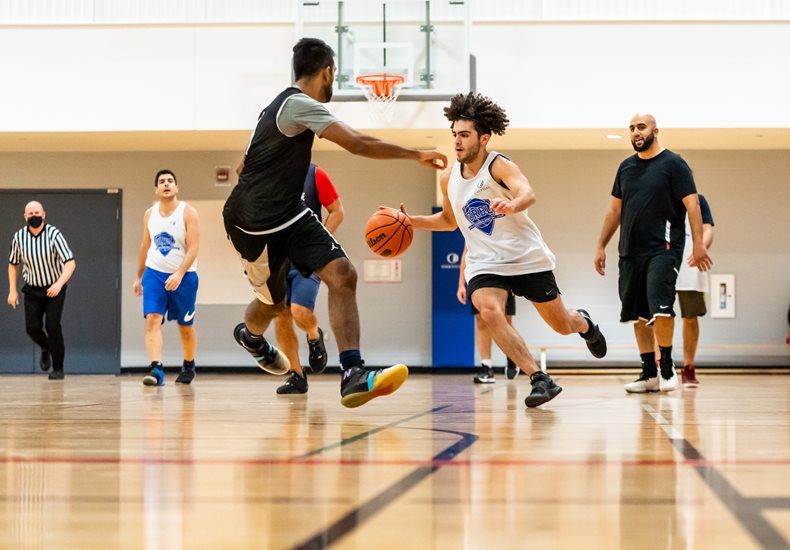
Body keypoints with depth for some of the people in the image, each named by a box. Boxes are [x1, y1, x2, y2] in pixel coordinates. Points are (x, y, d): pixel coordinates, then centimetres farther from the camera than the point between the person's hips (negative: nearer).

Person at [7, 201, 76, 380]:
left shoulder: (54, 234, -18)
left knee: (52, 326, -15)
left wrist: (59, 283, -38)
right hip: (32, 289, 3)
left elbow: (70, 262, -23)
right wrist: (12, 290, 4)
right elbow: (13, 264, 8)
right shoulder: (19, 237, -7)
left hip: (54, 289, -3)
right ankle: (45, 348, 28)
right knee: (32, 327, -8)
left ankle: (58, 368, 2)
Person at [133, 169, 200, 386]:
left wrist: (179, 274, -27)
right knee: (152, 319, -17)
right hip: (154, 273, 3)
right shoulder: (149, 214, 5)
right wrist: (139, 276, 19)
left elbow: (193, 248, -16)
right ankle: (156, 369, -24)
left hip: (183, 276, -3)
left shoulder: (188, 213, -10)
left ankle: (188, 366, 33)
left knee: (185, 326, 11)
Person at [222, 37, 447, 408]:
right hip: (255, 224, -8)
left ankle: (353, 377, -17)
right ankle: (249, 335, 49)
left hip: (290, 214, 8)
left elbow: (243, 166, 21)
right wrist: (416, 155, -16)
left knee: (342, 275, -12)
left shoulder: (284, 105, 13)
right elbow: (358, 144, -24)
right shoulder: (299, 105, -18)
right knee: (274, 302, 11)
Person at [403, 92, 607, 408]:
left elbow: (528, 194, -36)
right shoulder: (448, 179, 2)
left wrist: (511, 205, -59)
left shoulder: (499, 166, -16)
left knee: (561, 326, 8)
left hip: (527, 257, -3)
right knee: (489, 312, -28)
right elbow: (449, 220, 20)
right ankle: (540, 380, -24)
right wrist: (410, 221, 5)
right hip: (485, 263, 3)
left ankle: (584, 323, 48)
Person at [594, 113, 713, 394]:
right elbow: (615, 208, 20)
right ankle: (649, 374, 14)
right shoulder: (626, 167, 14)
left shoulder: (673, 163, -3)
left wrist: (698, 243, -16)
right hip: (631, 251, 6)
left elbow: (692, 204, -8)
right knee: (638, 315, 7)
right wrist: (601, 246, 16)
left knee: (660, 306, -19)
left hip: (663, 249, -6)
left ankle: (667, 367, -5)